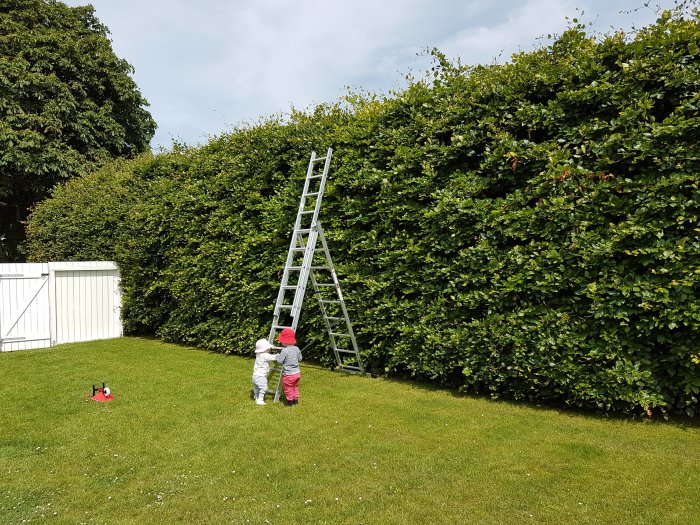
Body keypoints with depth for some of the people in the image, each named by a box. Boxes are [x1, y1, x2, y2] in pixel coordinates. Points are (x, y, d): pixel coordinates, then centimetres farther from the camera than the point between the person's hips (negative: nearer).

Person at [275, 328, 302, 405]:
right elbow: (300, 358, 11)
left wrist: (278, 356, 2)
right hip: (297, 372, 7)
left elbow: (280, 361, -16)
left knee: (288, 388, 12)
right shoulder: (296, 349, 0)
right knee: (295, 387, 24)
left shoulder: (284, 350, -20)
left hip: (288, 374, -7)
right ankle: (295, 400, 31)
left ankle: (290, 400, 22)